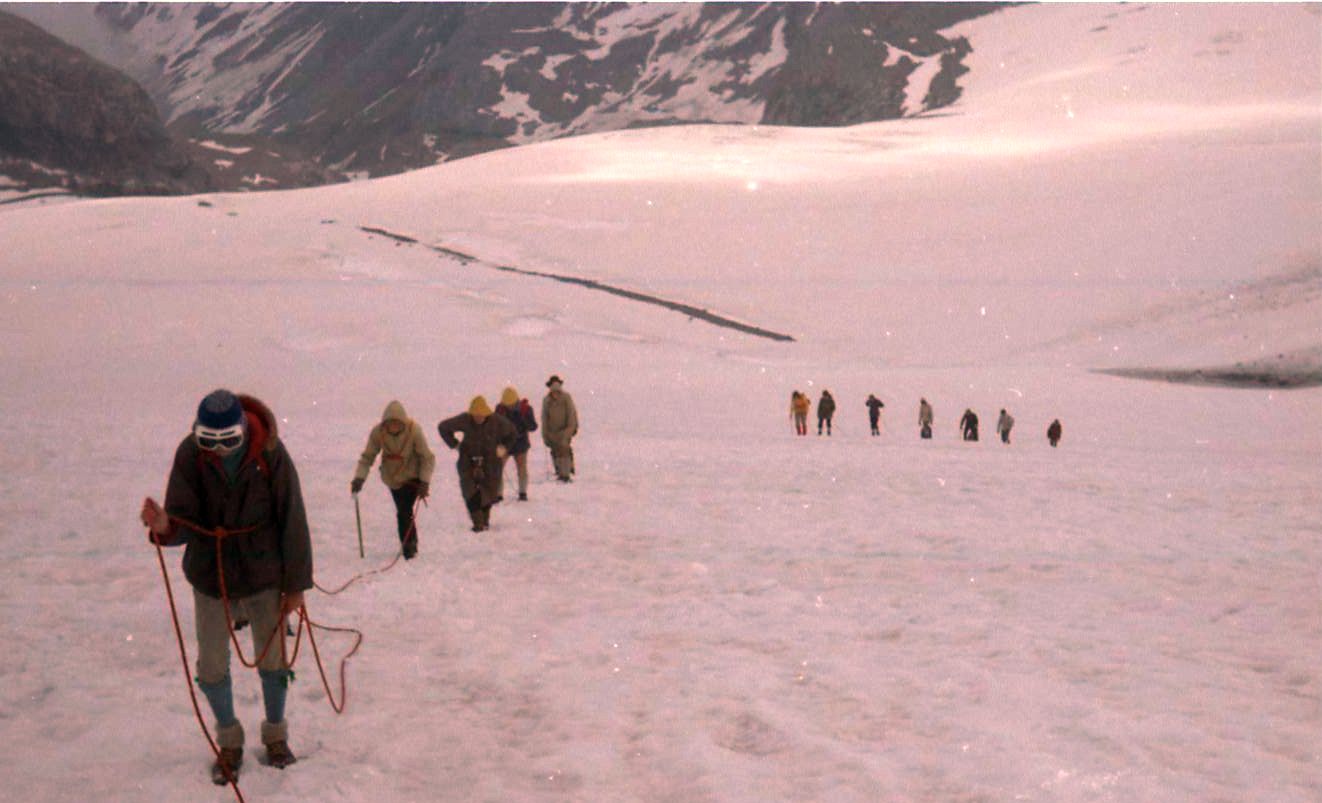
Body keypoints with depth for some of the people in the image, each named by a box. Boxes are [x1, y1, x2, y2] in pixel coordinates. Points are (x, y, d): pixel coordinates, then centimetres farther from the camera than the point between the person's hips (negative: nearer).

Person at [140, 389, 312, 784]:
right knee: (212, 665, 9)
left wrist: (296, 583, -5)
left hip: (262, 575, -1)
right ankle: (229, 741, 30)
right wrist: (166, 526, -40)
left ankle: (275, 734, 34)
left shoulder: (270, 454, -19)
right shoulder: (191, 453, -16)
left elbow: (292, 521, -10)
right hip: (210, 577, 1)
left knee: (272, 658, 12)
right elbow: (186, 523, -16)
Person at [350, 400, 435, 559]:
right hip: (392, 477, 3)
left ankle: (409, 546, 1)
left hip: (412, 476, -3)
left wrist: (425, 482, -26)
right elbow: (367, 457, -11)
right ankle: (410, 544, 26)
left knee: (404, 512, -15)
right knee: (402, 512, 9)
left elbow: (427, 458, -19)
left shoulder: (414, 431, -26)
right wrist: (359, 478, -24)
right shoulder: (377, 432, -20)